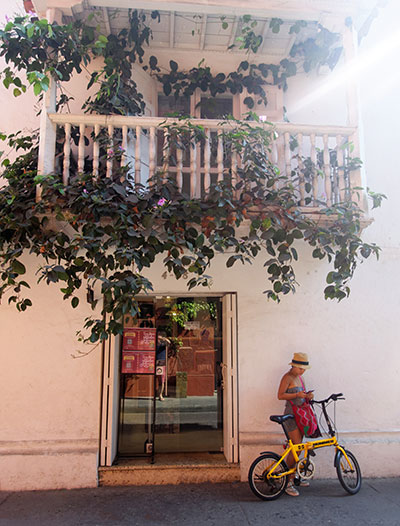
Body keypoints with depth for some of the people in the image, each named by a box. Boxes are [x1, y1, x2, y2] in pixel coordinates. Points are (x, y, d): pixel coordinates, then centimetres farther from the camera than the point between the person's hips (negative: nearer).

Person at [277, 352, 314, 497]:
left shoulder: (299, 377, 13)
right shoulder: (287, 377, -12)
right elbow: (280, 395, -16)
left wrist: (308, 395, -1)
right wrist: (297, 394, -23)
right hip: (291, 414, -8)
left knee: (298, 447, 13)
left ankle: (295, 476, 26)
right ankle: (288, 483, -4)